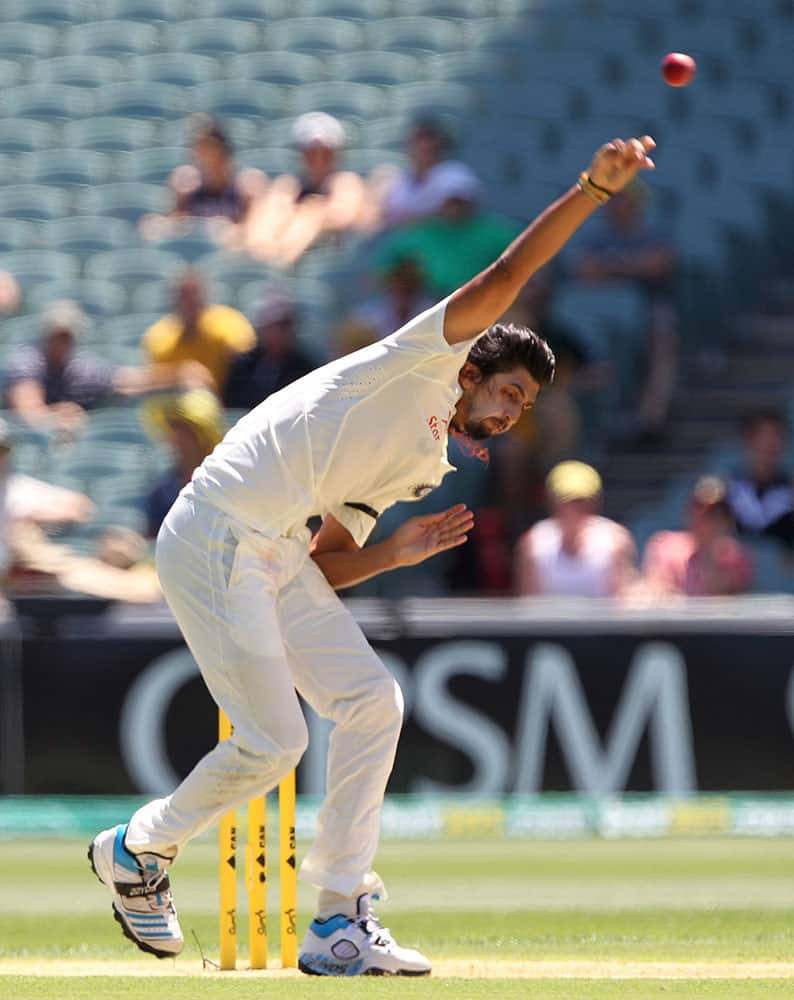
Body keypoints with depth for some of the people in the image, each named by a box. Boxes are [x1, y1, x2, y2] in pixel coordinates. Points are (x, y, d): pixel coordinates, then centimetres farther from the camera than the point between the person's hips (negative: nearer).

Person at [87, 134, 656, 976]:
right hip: (216, 536, -9)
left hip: (281, 557, 9)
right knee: (272, 742, -10)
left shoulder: (422, 464, 21)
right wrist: (592, 188, -16)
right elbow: (503, 280, -12)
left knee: (370, 700, -1)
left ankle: (339, 921, 1)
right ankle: (138, 849, 16)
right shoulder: (425, 361, 0)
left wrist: (398, 552, 3)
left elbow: (323, 568, 18)